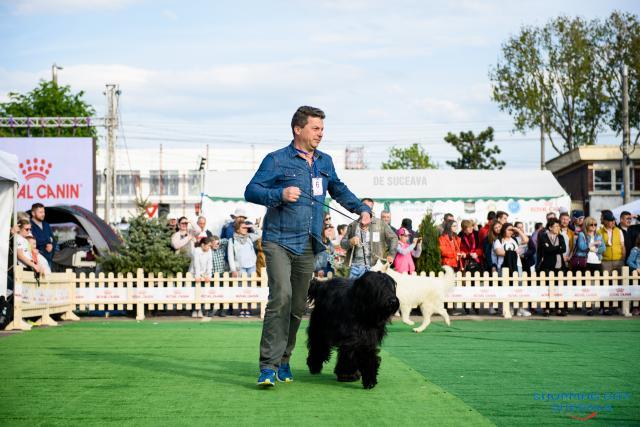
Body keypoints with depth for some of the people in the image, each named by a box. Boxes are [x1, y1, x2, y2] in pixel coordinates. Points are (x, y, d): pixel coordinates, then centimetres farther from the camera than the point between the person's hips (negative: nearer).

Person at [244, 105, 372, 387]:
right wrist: (280, 194, -23)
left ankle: (283, 360, 24)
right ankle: (268, 366, -22)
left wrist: (362, 209, 16)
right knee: (281, 296, -22)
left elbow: (339, 190, 31)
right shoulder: (277, 160, -3)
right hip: (278, 241, -6)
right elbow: (251, 191, -7)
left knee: (297, 307, 9)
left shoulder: (325, 162, 15)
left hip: (307, 247, 6)